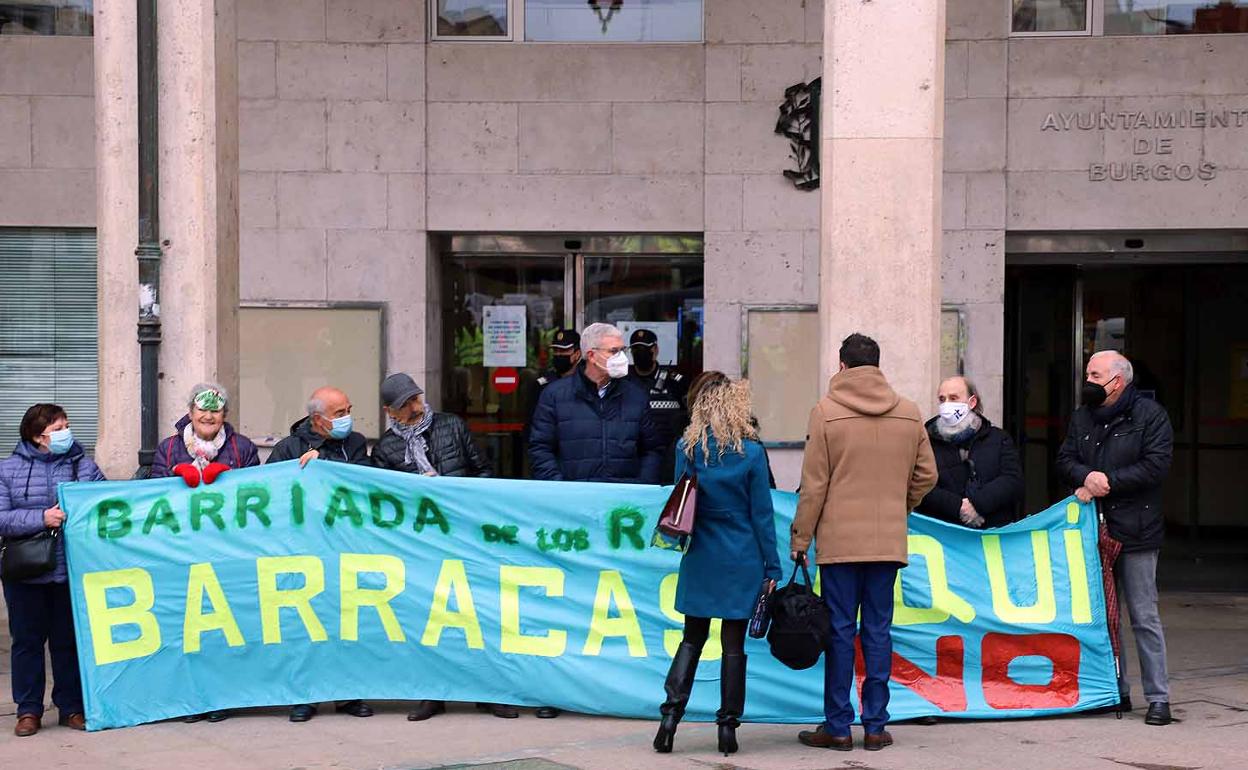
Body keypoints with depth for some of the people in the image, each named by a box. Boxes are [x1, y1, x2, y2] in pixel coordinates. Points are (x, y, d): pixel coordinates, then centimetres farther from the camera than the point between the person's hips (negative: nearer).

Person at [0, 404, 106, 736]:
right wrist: (41, 518, -19)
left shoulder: (82, 465, 4)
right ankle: (29, 710, 15)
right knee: (27, 640, 6)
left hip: (71, 571, 1)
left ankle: (71, 707, 18)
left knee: (69, 640, 8)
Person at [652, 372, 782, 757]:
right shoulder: (750, 452, -9)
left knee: (692, 638, 12)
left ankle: (671, 714, 0)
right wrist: (772, 566, 1)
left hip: (700, 560, 2)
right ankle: (728, 725, 6)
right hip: (741, 562, -2)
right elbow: (762, 514, -4)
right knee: (734, 643, 5)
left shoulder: (687, 448, -2)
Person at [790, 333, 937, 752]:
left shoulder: (826, 411, -6)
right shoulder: (908, 412, 5)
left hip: (839, 540, -3)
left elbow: (814, 484, -6)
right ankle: (876, 726, 10)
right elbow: (926, 475, 10)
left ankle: (838, 728, 6)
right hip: (889, 542, 3)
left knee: (840, 632, 2)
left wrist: (800, 539, 1)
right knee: (878, 631, 8)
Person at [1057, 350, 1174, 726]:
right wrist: (1086, 477, -13)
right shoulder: (1082, 416, 12)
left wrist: (1110, 480, -16)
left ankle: (1158, 697, 1)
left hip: (1135, 531, -6)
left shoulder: (1151, 415, -5)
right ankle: (1115, 691, 20)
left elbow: (1156, 465, -13)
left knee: (1144, 617, -4)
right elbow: (1065, 460, 8)